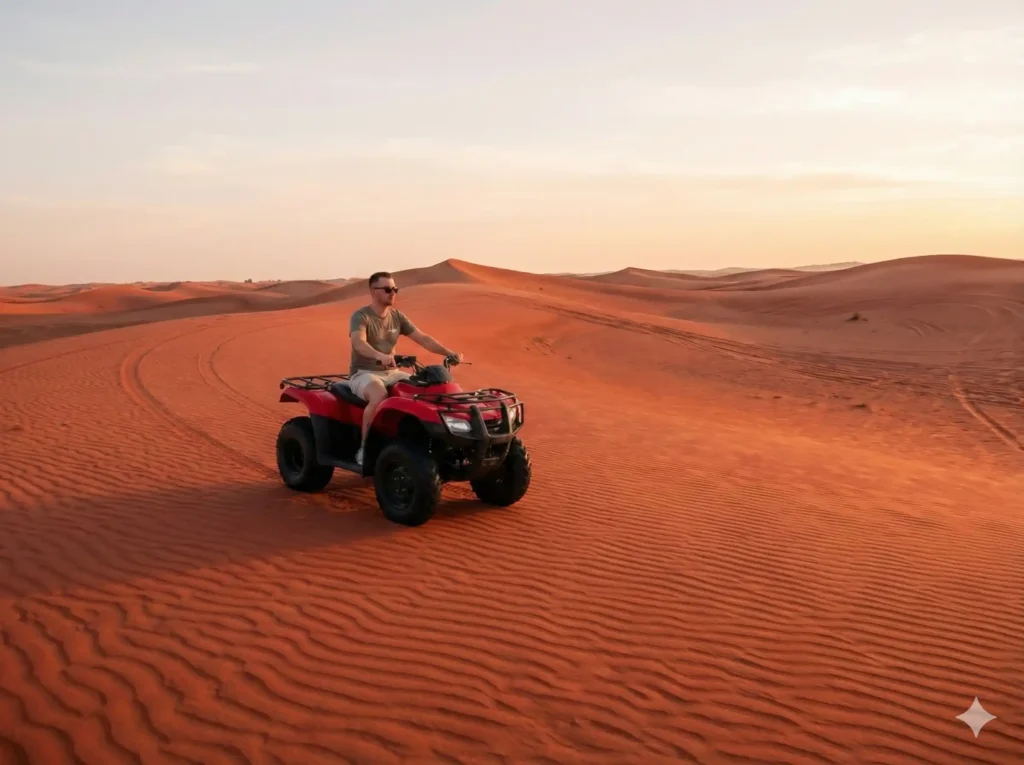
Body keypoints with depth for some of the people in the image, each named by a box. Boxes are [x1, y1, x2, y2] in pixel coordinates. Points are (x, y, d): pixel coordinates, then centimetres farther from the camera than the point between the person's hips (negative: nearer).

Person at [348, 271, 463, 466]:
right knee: (380, 396, -39)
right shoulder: (360, 317, -13)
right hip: (363, 374, -6)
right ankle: (364, 448, -23)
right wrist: (379, 356, -53)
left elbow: (423, 339, 2)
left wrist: (449, 353, -13)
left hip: (391, 373, 6)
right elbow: (359, 343, -33)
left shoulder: (397, 317, 7)